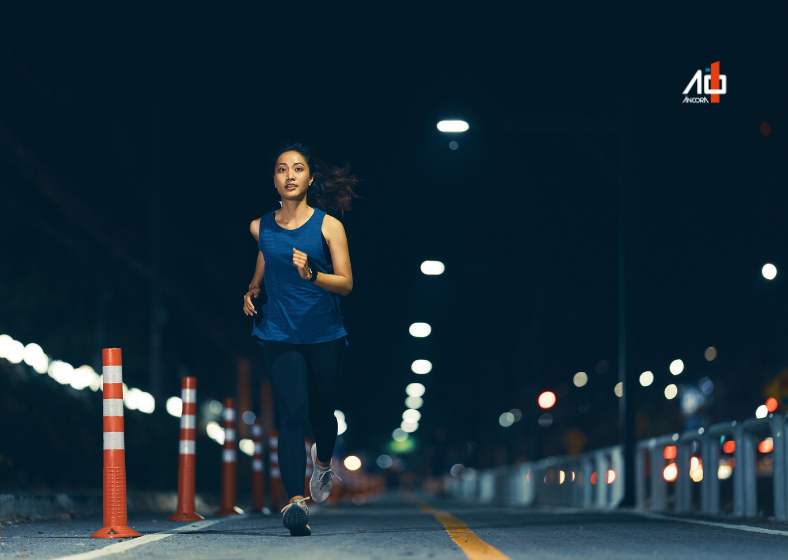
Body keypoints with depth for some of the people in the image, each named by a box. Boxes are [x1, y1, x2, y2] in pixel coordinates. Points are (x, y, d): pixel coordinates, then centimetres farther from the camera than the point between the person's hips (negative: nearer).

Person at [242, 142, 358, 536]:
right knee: (292, 413, -15)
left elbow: (346, 283, -8)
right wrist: (252, 289, 8)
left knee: (321, 413, 11)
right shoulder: (261, 228, 5)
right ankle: (295, 501, -23)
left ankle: (323, 462, 46)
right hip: (280, 335, 0)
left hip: (324, 336, 0)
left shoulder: (328, 226, -4)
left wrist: (311, 274, -25)